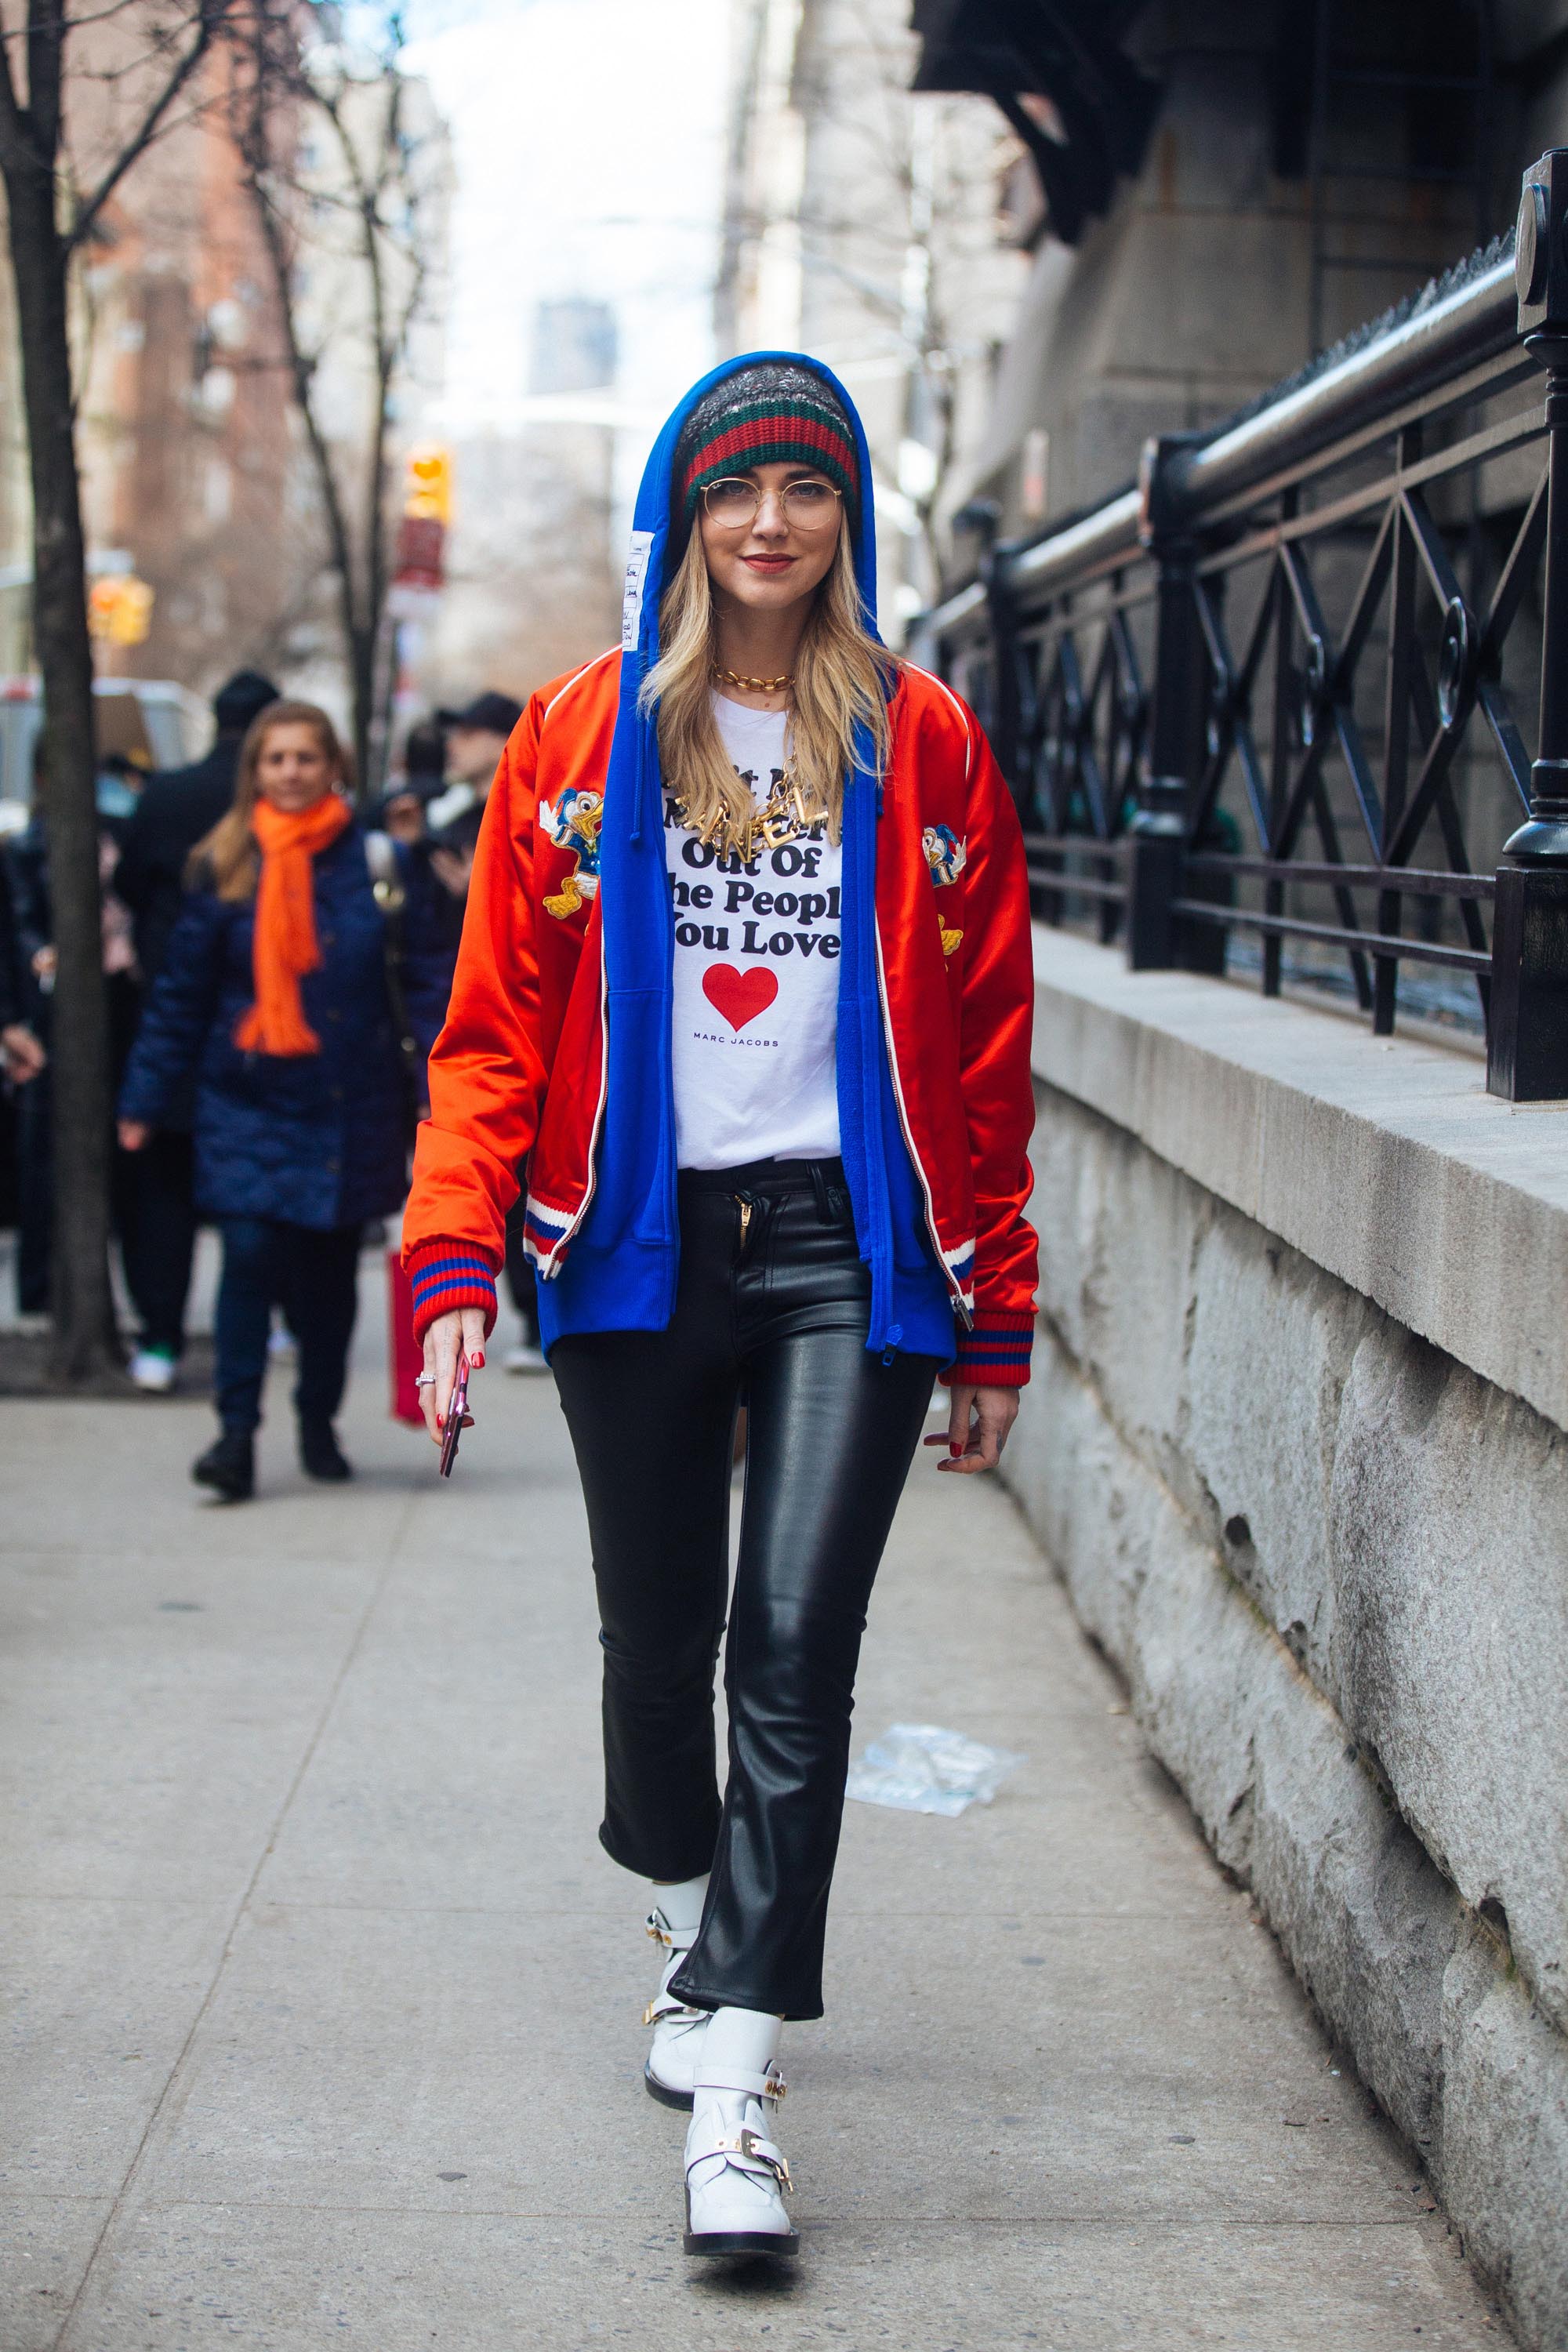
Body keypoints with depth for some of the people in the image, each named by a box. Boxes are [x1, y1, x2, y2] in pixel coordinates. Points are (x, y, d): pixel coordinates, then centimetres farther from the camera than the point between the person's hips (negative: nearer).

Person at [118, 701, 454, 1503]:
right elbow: (182, 992, 7)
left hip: (350, 1105, 1)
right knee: (250, 1254, -14)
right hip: (247, 1102, 0)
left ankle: (318, 1426, 27)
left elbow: (426, 978, 2)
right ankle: (236, 1432, -9)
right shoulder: (224, 869, 2)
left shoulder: (379, 863, 1)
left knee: (330, 1270, 9)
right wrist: (146, 1100, 6)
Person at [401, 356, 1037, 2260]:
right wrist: (454, 1258, -10)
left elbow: (985, 1049, 6)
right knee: (659, 1638, 13)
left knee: (796, 1652, -10)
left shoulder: (925, 747, 5)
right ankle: (693, 1928, 41)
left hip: (850, 1249, -1)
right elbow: (497, 1021, 2)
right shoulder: (581, 740, 5)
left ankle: (729, 2091, -8)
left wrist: (995, 1314, 3)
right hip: (639, 1247, 1)